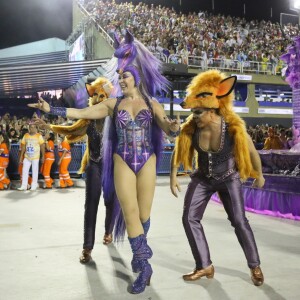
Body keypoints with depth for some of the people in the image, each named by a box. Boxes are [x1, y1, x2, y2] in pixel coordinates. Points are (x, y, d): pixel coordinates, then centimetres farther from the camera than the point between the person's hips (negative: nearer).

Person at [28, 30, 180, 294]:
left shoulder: (151, 103, 2)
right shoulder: (113, 103, 4)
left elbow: (169, 130, -3)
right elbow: (81, 113, 1)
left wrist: (174, 127, -28)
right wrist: (51, 109, -6)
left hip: (147, 163, 0)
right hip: (123, 163, 0)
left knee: (143, 213, 7)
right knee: (130, 213, -4)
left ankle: (140, 254, 34)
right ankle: (144, 266, 6)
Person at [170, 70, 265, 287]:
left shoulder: (234, 128, -27)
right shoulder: (190, 128, -20)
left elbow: (252, 152, -9)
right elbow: (178, 151, -2)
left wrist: (259, 175, 3)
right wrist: (173, 177, -2)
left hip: (229, 179, -3)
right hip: (203, 178, 3)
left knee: (239, 221, -6)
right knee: (190, 219, -6)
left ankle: (255, 266, 15)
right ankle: (205, 266, 6)